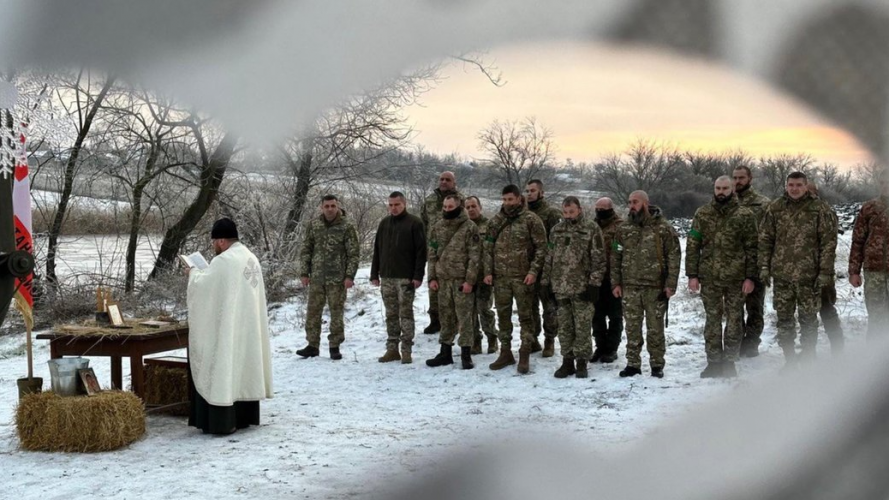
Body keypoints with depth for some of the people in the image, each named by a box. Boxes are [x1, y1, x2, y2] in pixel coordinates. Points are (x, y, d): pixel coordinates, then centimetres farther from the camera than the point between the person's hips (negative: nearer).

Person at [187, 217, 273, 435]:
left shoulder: (224, 261, -18)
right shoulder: (251, 258, 10)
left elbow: (203, 286, -13)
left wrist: (194, 273, 6)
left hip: (226, 329, -8)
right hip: (247, 327, 8)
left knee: (223, 369, -3)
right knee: (243, 366, 14)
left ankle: (222, 422, -3)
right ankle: (244, 416, 20)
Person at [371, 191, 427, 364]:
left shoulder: (414, 223, -4)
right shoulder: (384, 223, 13)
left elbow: (421, 251, -8)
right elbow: (377, 250, 15)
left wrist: (418, 275, -14)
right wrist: (374, 274, 10)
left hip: (406, 278, -5)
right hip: (387, 277, 5)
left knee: (405, 314, -2)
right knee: (391, 315, 8)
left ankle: (406, 350, 2)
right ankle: (392, 349, 14)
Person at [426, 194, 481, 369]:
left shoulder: (470, 227, -6)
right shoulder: (438, 227, 9)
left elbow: (474, 256, -10)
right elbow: (432, 254, 12)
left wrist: (469, 280, -15)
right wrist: (432, 277, 4)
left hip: (462, 279, -5)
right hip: (442, 279, 5)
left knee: (464, 317, -2)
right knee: (445, 316, 11)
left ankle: (466, 354, 4)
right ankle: (445, 353, 18)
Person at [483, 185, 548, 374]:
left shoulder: (531, 220, -4)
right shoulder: (495, 221, 8)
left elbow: (541, 248, -6)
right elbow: (488, 248, 11)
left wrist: (533, 271, -14)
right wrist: (488, 272, 3)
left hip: (523, 277, -4)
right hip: (500, 277, 4)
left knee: (525, 316, 1)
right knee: (503, 315, 10)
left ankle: (525, 355, 7)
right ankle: (505, 353, 20)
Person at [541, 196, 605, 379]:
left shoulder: (591, 229, -3)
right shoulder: (557, 230, 12)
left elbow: (598, 259, -6)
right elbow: (550, 258, 16)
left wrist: (594, 284, -11)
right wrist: (547, 282, 12)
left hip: (582, 287, -4)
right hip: (560, 287, 5)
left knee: (582, 327, 0)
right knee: (564, 327, 9)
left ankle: (581, 363, 9)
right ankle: (567, 362, 17)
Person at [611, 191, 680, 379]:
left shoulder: (663, 228, -3)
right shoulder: (624, 230, 8)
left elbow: (674, 257, -4)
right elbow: (615, 257, 11)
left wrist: (670, 284, -10)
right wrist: (615, 283, 3)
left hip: (655, 287, -3)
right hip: (630, 287, 3)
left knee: (655, 328, 3)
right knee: (632, 328, 7)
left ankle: (657, 365, 13)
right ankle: (633, 364, 15)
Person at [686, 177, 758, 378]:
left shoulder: (745, 215, 1)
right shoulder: (702, 214, 5)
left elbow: (752, 248, 0)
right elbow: (692, 245, 5)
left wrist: (750, 277, -6)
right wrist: (692, 275, -1)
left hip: (736, 278, -1)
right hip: (709, 277, 1)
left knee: (734, 320, 5)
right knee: (712, 320, 7)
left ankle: (730, 361, 15)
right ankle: (714, 362, 14)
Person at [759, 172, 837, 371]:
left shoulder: (818, 210, -3)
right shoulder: (775, 208, 4)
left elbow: (828, 242, -3)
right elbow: (765, 239, 9)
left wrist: (825, 272, -8)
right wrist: (764, 266, 2)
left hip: (808, 274, -2)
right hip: (781, 273, 2)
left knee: (808, 318, 6)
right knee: (784, 318, 7)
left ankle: (809, 359, 18)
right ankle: (790, 358, 19)